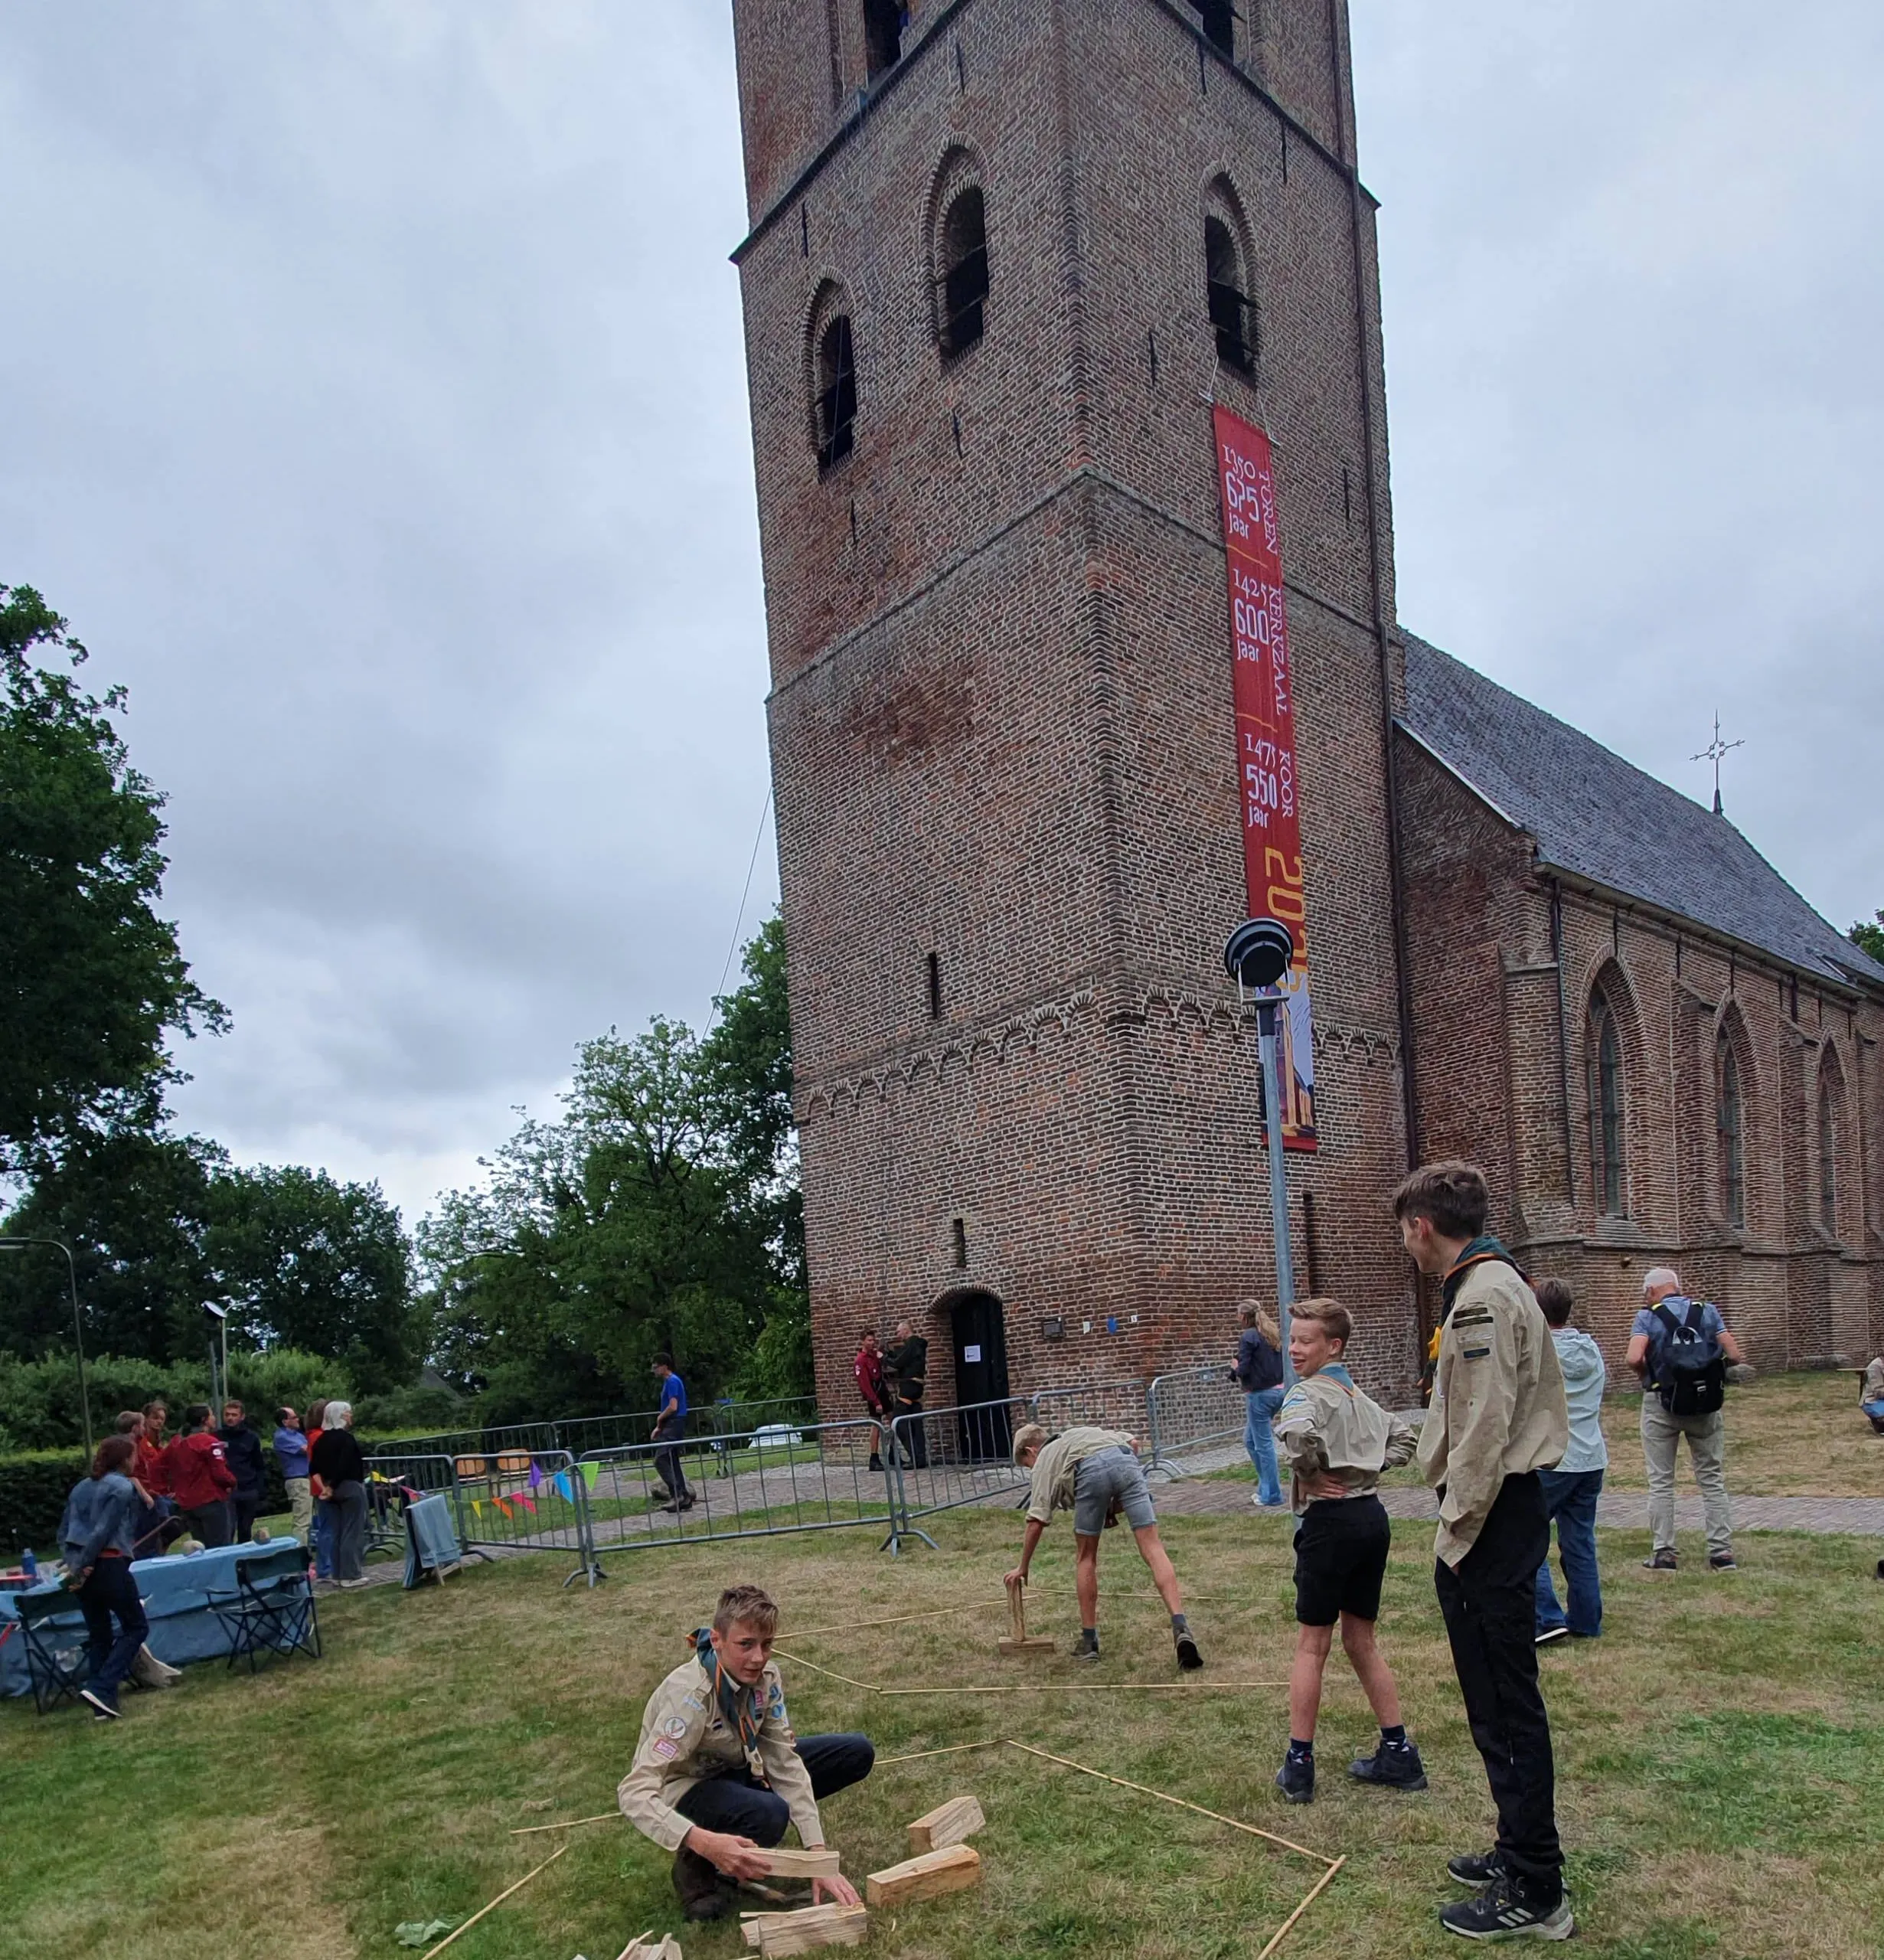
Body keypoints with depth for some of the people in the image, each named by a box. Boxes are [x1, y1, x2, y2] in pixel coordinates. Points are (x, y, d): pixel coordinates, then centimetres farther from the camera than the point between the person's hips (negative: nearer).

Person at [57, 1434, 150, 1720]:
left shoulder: (82, 1486, 17)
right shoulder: (123, 1487, -8)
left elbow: (63, 1532, 14)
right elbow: (104, 1530, -16)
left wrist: (73, 1563, 2)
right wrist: (84, 1565, -9)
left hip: (82, 1570, 8)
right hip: (109, 1566, -8)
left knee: (99, 1635, 16)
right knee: (136, 1627, 6)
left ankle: (103, 1705, 15)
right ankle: (100, 1689, -7)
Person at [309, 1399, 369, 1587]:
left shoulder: (321, 1440, 10)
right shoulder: (345, 1438, -14)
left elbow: (314, 1467, 10)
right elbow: (344, 1466, -22)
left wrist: (325, 1486, 8)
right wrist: (332, 1486, -12)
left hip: (332, 1489, 8)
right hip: (351, 1488, -8)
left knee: (338, 1532, 13)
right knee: (352, 1532, -3)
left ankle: (339, 1574, 16)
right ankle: (351, 1576, -3)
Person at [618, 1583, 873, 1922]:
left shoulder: (766, 1676, -15)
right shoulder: (689, 1695, -34)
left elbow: (786, 1764, -16)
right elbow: (634, 1793, -40)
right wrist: (704, 1843, -54)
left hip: (737, 1770, 7)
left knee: (857, 1753, -5)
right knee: (769, 1816, -38)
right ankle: (698, 1868, -6)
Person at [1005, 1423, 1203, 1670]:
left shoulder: (1044, 1461, 30)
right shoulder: (1080, 1433, 44)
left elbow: (1036, 1523, 20)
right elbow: (1133, 1444, 29)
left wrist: (1023, 1568, 31)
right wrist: (1117, 1502, 30)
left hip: (1090, 1471, -3)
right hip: (1125, 1460, 3)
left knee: (1085, 1557, 18)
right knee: (1153, 1548, -1)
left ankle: (1089, 1640, 23)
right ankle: (1180, 1628, -16)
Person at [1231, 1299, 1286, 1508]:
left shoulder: (1247, 1337, -14)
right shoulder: (1275, 1334, 9)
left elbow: (1243, 1370, -17)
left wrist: (1235, 1369, 3)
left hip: (1259, 1394, -8)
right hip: (1279, 1391, 8)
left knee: (1263, 1444, 1)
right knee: (1250, 1440, 20)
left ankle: (1272, 1496, 6)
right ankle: (1266, 1487, 22)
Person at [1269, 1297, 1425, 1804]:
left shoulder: (1307, 1393, -11)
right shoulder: (1359, 1397, 16)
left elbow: (1298, 1433, -34)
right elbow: (1405, 1437, 29)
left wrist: (1309, 1475, -15)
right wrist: (1367, 1469, 15)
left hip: (1331, 1520, -8)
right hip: (1373, 1515, 8)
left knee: (1311, 1645, 3)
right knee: (1360, 1642, 18)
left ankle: (1299, 1766, 9)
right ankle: (1398, 1756, 20)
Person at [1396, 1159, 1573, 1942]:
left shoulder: (1483, 1295, -18)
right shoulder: (1490, 1285, 14)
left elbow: (1485, 1432, -22)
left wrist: (1457, 1536, -15)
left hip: (1491, 1523, -10)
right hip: (1502, 1510, 10)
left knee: (1506, 1706, -2)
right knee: (1499, 1700, 19)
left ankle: (1533, 1895, 8)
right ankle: (1521, 1851, 32)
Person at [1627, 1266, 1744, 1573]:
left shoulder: (1648, 1316, -6)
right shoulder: (1708, 1311, 3)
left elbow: (1633, 1358, -20)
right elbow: (1735, 1355, -5)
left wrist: (1646, 1373, 1)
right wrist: (1712, 1364, 14)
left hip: (1662, 1403, -2)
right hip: (1706, 1404, 2)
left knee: (1661, 1482, 7)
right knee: (1713, 1480, 12)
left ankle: (1664, 1554, 7)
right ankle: (1722, 1553, 10)